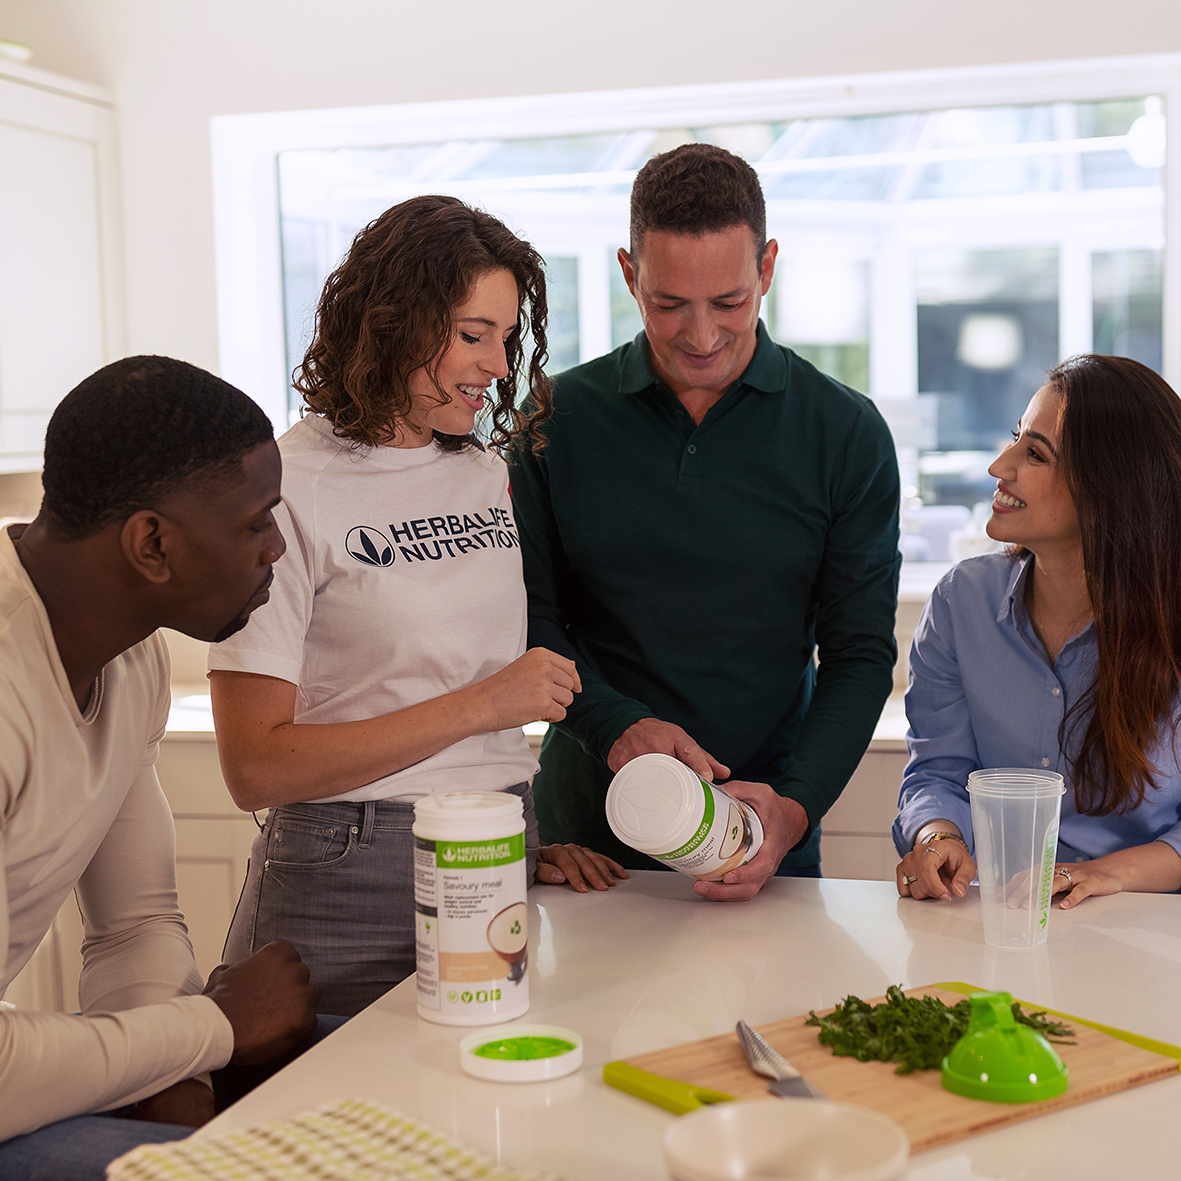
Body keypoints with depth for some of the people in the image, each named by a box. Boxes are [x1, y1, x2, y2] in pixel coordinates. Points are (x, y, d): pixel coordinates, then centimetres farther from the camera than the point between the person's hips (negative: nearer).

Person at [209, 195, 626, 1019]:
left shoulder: (489, 478, 9)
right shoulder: (284, 491, -11)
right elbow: (255, 767, -15)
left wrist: (528, 838, 7)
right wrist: (479, 706, -16)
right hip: (349, 888, -5)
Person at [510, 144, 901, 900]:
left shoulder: (847, 433, -4)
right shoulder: (559, 419, -2)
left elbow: (860, 654, -4)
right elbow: (527, 618, 0)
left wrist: (795, 807, -18)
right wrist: (617, 726, -18)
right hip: (584, 832, 1)